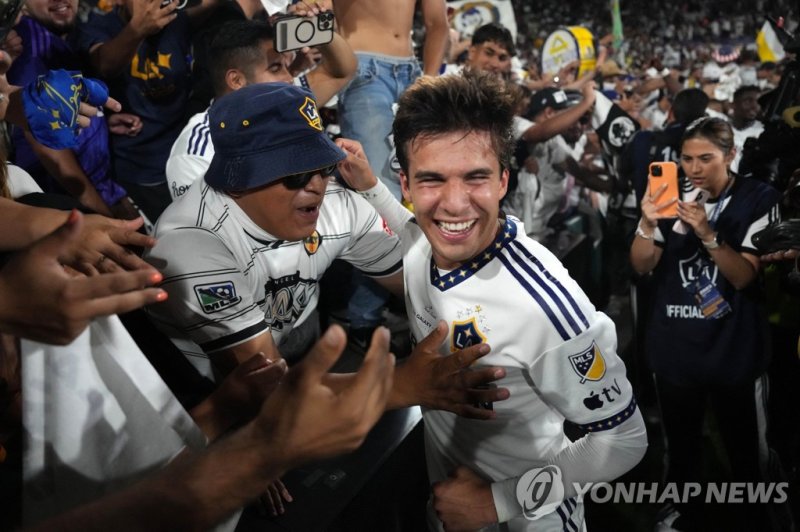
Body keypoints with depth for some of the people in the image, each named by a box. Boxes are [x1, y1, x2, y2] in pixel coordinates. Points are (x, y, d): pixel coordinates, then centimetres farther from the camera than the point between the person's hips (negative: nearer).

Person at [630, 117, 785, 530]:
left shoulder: (758, 199, -6)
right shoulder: (671, 195, 3)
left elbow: (744, 276, -14)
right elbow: (641, 266, -2)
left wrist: (707, 233, -28)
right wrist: (648, 224, -20)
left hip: (733, 351, -3)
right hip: (674, 348, 3)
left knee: (744, 449, 7)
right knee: (680, 444, 18)